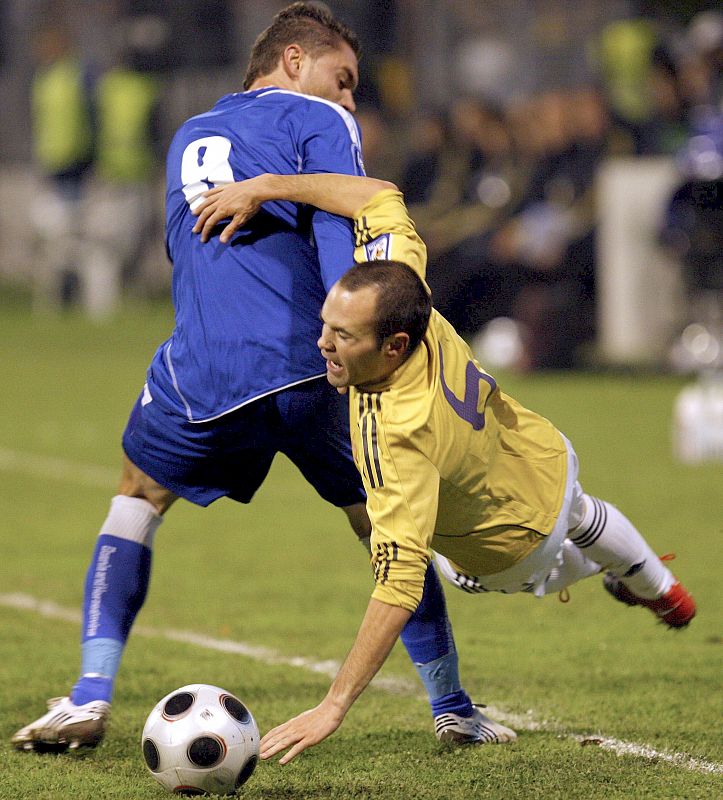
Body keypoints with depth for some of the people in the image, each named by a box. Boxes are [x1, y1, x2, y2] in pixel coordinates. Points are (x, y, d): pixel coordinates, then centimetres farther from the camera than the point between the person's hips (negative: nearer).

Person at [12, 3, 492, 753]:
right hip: (307, 367, -3)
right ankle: (453, 708, 18)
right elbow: (340, 236, -7)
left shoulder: (189, 138, 29)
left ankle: (90, 697, 8)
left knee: (138, 496, 25)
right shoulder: (316, 122, 9)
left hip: (201, 374, 4)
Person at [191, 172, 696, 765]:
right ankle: (655, 585, 71)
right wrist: (264, 187, -21)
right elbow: (382, 200, -16)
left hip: (508, 552, -4)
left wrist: (335, 706, -59)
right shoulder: (394, 287, -35)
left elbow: (399, 584, -55)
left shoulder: (400, 435, -52)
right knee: (578, 518, 40)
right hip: (547, 456, 4)